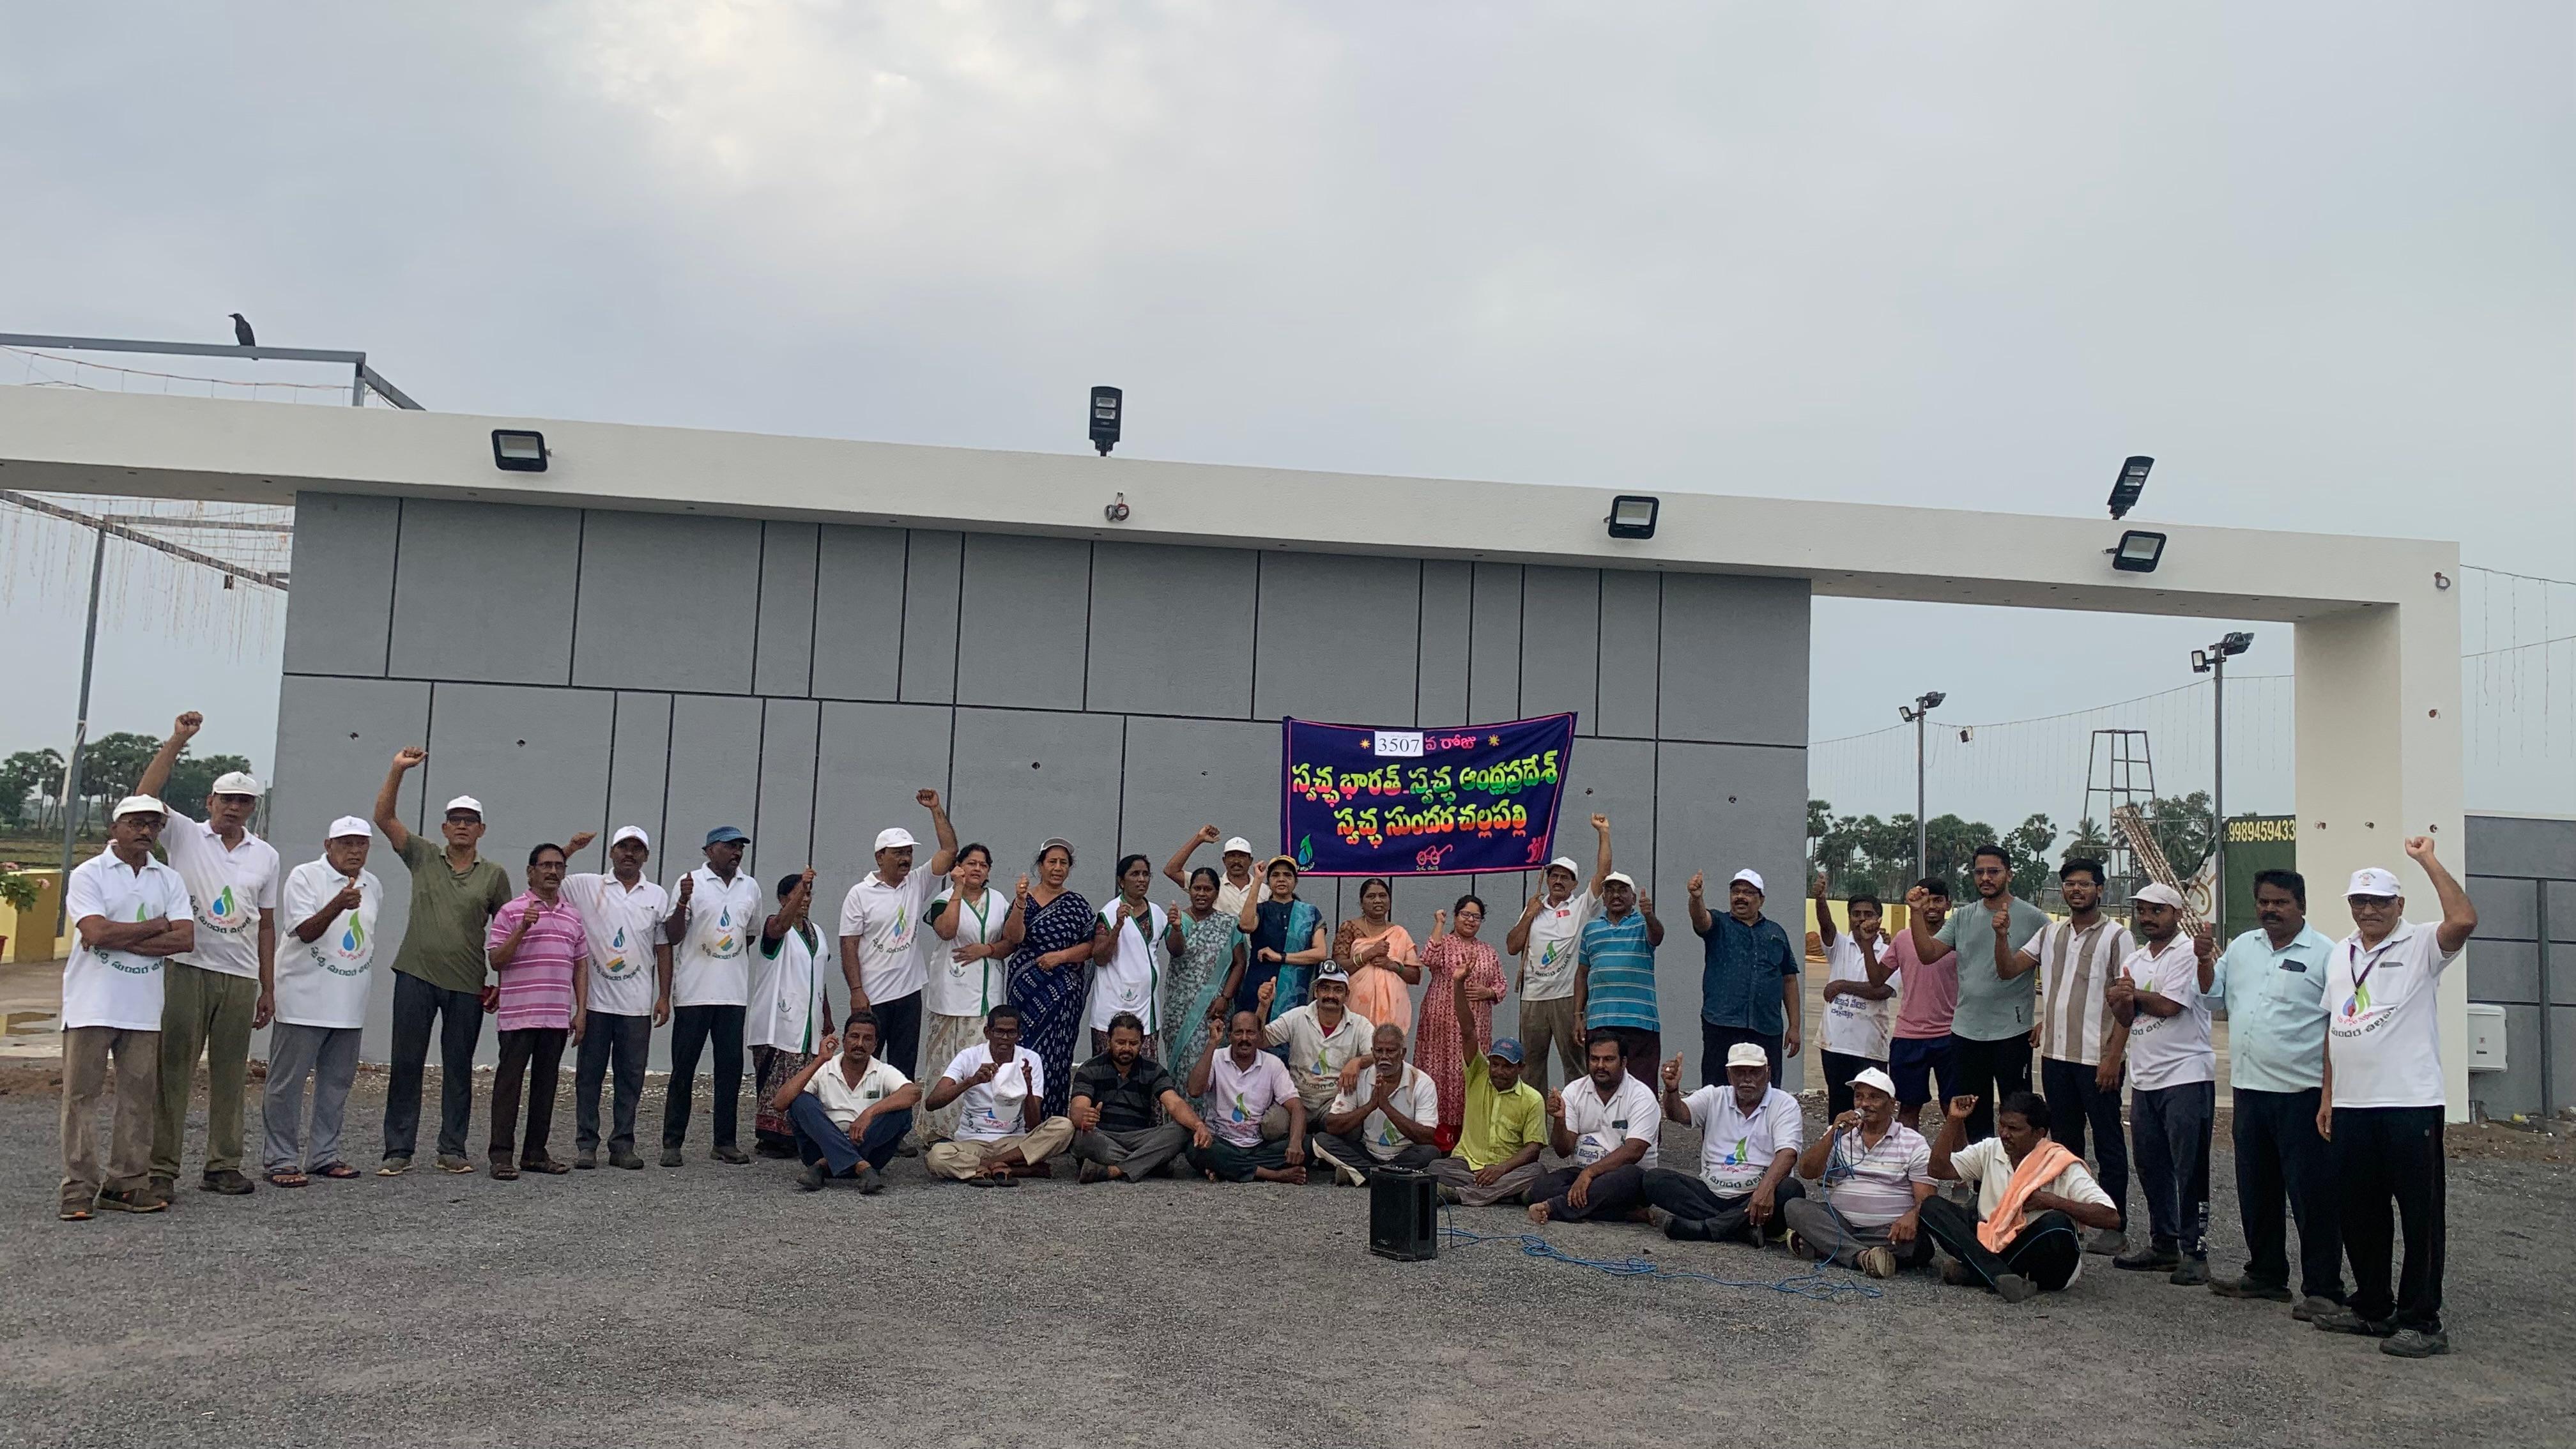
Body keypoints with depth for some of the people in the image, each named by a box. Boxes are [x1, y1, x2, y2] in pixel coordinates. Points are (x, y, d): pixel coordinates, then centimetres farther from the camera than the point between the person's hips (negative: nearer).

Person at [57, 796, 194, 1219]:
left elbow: (185, 938, -3)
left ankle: (126, 1184, 12)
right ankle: (79, 1188, 3)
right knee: (82, 1095, -2)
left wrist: (118, 939, -10)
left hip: (144, 1007, 4)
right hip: (92, 1005, -4)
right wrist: (158, 925, -6)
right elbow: (96, 932, -16)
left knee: (138, 1096, 5)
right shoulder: (88, 874, -1)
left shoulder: (169, 880, 10)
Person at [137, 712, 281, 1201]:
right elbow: (143, 798, -13)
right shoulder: (185, 836, 4)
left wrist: (268, 988, 10)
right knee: (173, 1069, -2)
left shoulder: (267, 857, 12)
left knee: (231, 1075, 7)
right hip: (187, 970, -3)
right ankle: (161, 1166, 3)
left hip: (240, 978, 3)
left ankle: (224, 1164, 14)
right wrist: (176, 741, -18)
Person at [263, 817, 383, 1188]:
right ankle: (281, 1159, 5)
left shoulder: (373, 885, 13)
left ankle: (324, 1155, 21)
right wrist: (338, 905, -33)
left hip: (349, 1005, 6)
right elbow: (306, 932, -18)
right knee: (288, 1081, -2)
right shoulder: (304, 877, -7)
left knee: (336, 1081, 12)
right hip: (304, 1002, -6)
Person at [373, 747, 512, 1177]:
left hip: (467, 985, 1)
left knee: (458, 1069, 7)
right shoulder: (423, 857, 6)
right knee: (406, 1064, 1)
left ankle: (452, 1149, 15)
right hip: (416, 978, 0)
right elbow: (384, 817, -1)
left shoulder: (494, 876, 6)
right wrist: (398, 770, -12)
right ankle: (398, 1151, 7)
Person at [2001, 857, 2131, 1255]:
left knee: (2108, 1144, 1)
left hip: (2097, 1059, -6)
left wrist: (2113, 1057, -15)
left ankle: (2115, 1227, 6)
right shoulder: (2051, 934, 12)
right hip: (2056, 1056, 6)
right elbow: (2009, 967, 8)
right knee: (2064, 1142, 14)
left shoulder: (2115, 936, -5)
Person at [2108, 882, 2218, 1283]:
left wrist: (2134, 994, 0)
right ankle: (2163, 1245, 23)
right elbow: (2125, 1018, 12)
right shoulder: (2133, 960, 16)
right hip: (2145, 1078, 8)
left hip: (2186, 1075, -8)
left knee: (2190, 1169, -3)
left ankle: (2194, 1251, 3)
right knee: (2151, 1168, 13)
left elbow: (2170, 1005, -17)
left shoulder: (2189, 951, -8)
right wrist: (2121, 1001, -10)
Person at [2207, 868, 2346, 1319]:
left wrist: (2331, 1091, -15)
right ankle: (2266, 1274, 29)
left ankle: (2322, 1290, 6)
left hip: (2301, 1094, -7)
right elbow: (2211, 992, 18)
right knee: (2256, 1192, 16)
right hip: (2249, 1090, 7)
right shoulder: (2241, 947, 12)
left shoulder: (2325, 954, -7)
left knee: (2312, 1195, -3)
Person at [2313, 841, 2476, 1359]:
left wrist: (2428, 860, -18)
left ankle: (2421, 1321, 7)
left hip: (2411, 1104, -7)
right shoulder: (2339, 955, 16)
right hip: (2351, 1107, 7)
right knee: (2357, 1213, 14)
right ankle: (2372, 1307, 26)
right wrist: (2328, 1094, 16)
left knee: (2420, 1216, 0)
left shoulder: (2421, 945, -4)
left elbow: (2464, 919, -26)